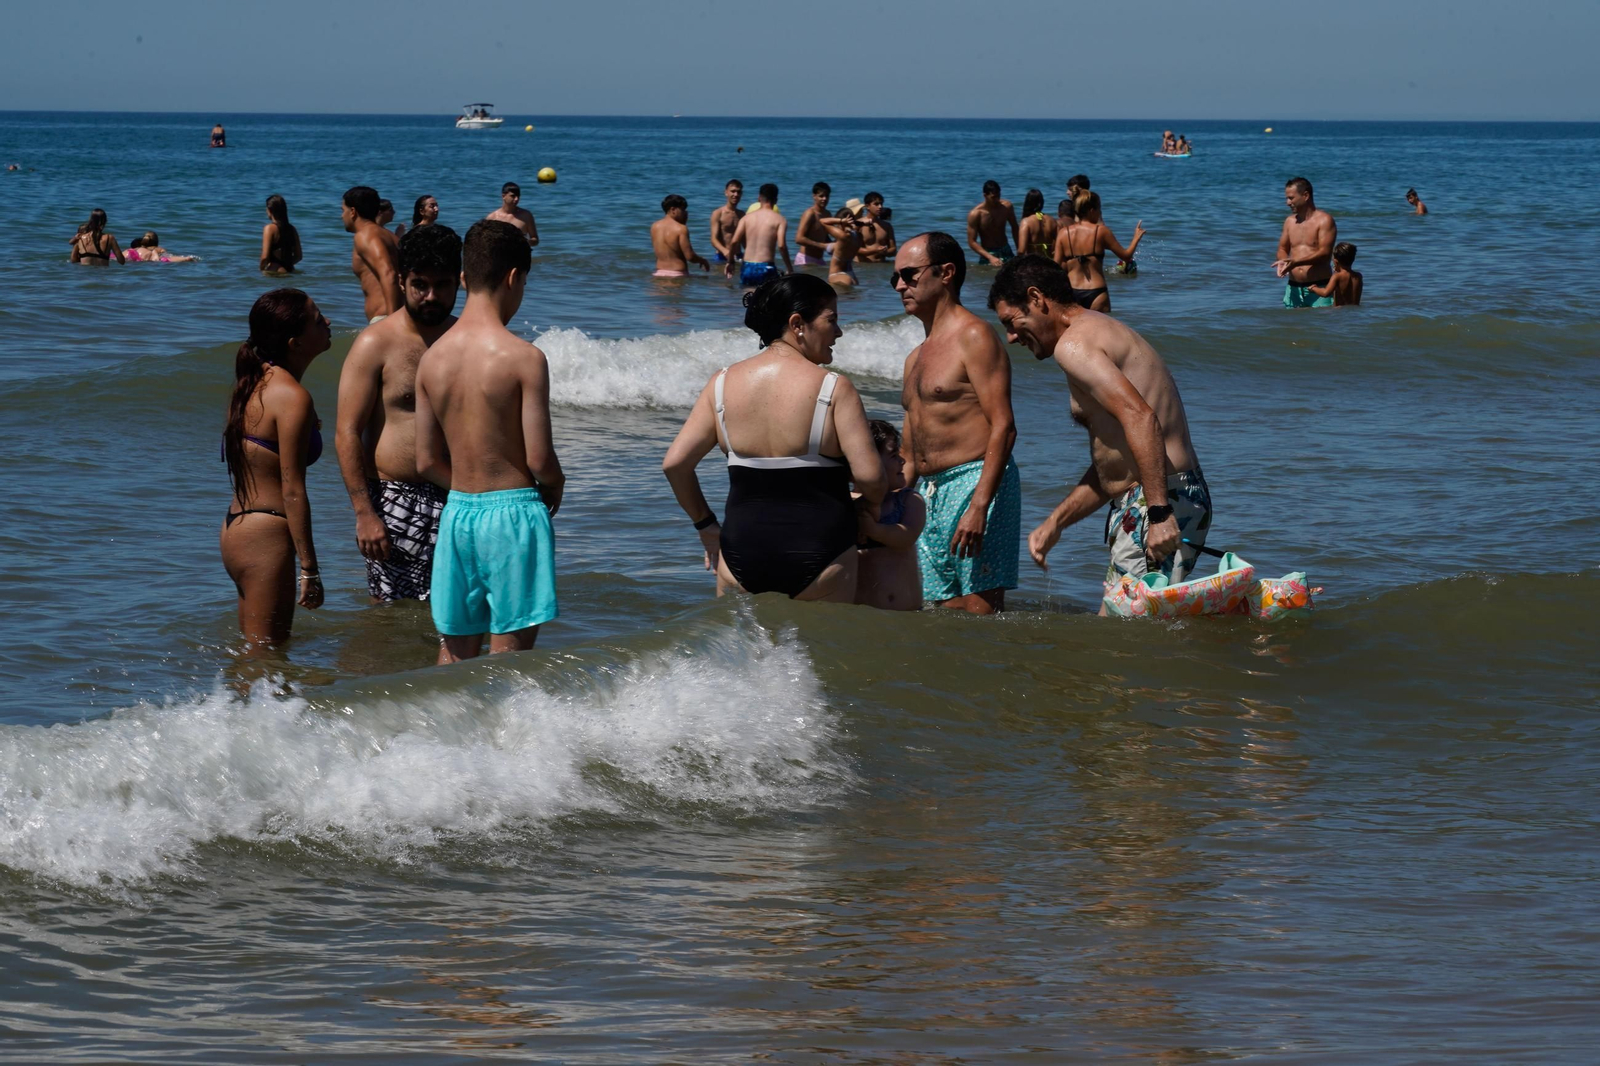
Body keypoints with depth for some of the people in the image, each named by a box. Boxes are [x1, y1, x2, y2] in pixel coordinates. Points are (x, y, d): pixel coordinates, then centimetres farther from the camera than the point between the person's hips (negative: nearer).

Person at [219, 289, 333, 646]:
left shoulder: (255, 382, 10)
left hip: (237, 526, 9)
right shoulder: (293, 398, -17)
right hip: (265, 538, -9)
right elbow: (292, 492, -18)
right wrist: (310, 570, -15)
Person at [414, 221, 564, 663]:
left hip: (458, 511, 5)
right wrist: (554, 490, 7)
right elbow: (540, 459, -13)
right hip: (515, 512, -5)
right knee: (508, 655, 1)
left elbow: (428, 462, 7)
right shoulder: (524, 358, -14)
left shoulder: (432, 358, 3)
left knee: (455, 652, 14)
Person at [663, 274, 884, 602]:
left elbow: (675, 463, 3)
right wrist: (872, 506, 10)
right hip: (819, 557, -4)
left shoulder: (723, 383, 4)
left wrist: (706, 525, 16)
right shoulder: (833, 388, -8)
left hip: (741, 554, 4)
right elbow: (868, 474, -12)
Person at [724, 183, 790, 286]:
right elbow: (781, 245, -13)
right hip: (766, 268, -4)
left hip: (747, 268, 4)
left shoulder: (747, 217, 9)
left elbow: (734, 242, 0)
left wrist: (730, 262, 13)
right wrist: (789, 267, -3)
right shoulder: (780, 220, -1)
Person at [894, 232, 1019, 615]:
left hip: (974, 483, -9)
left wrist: (978, 506, -24)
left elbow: (1003, 427, -15)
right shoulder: (916, 359, 22)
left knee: (980, 609, -14)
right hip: (927, 496, 9)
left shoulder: (973, 337, -5)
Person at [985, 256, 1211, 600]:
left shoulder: (1074, 344, -9)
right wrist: (1054, 524, 26)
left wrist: (1160, 513, -29)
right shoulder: (1104, 333, 24)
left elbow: (1139, 418, -25)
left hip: (1162, 505, -11)